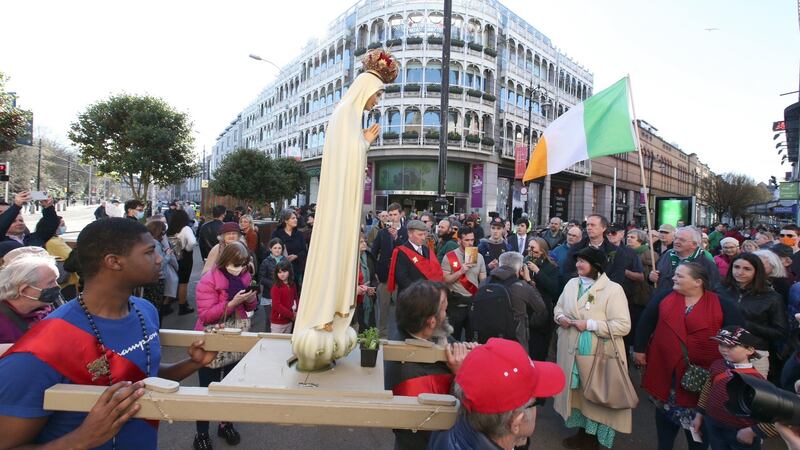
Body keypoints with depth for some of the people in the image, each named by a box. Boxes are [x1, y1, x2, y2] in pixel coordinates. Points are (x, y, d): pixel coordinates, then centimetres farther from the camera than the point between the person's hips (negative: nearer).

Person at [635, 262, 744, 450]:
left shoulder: (721, 305, -9)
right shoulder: (665, 298, -3)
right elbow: (646, 322, 2)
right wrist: (639, 349, 2)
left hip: (702, 375, -2)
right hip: (664, 370, 2)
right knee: (665, 412, 19)